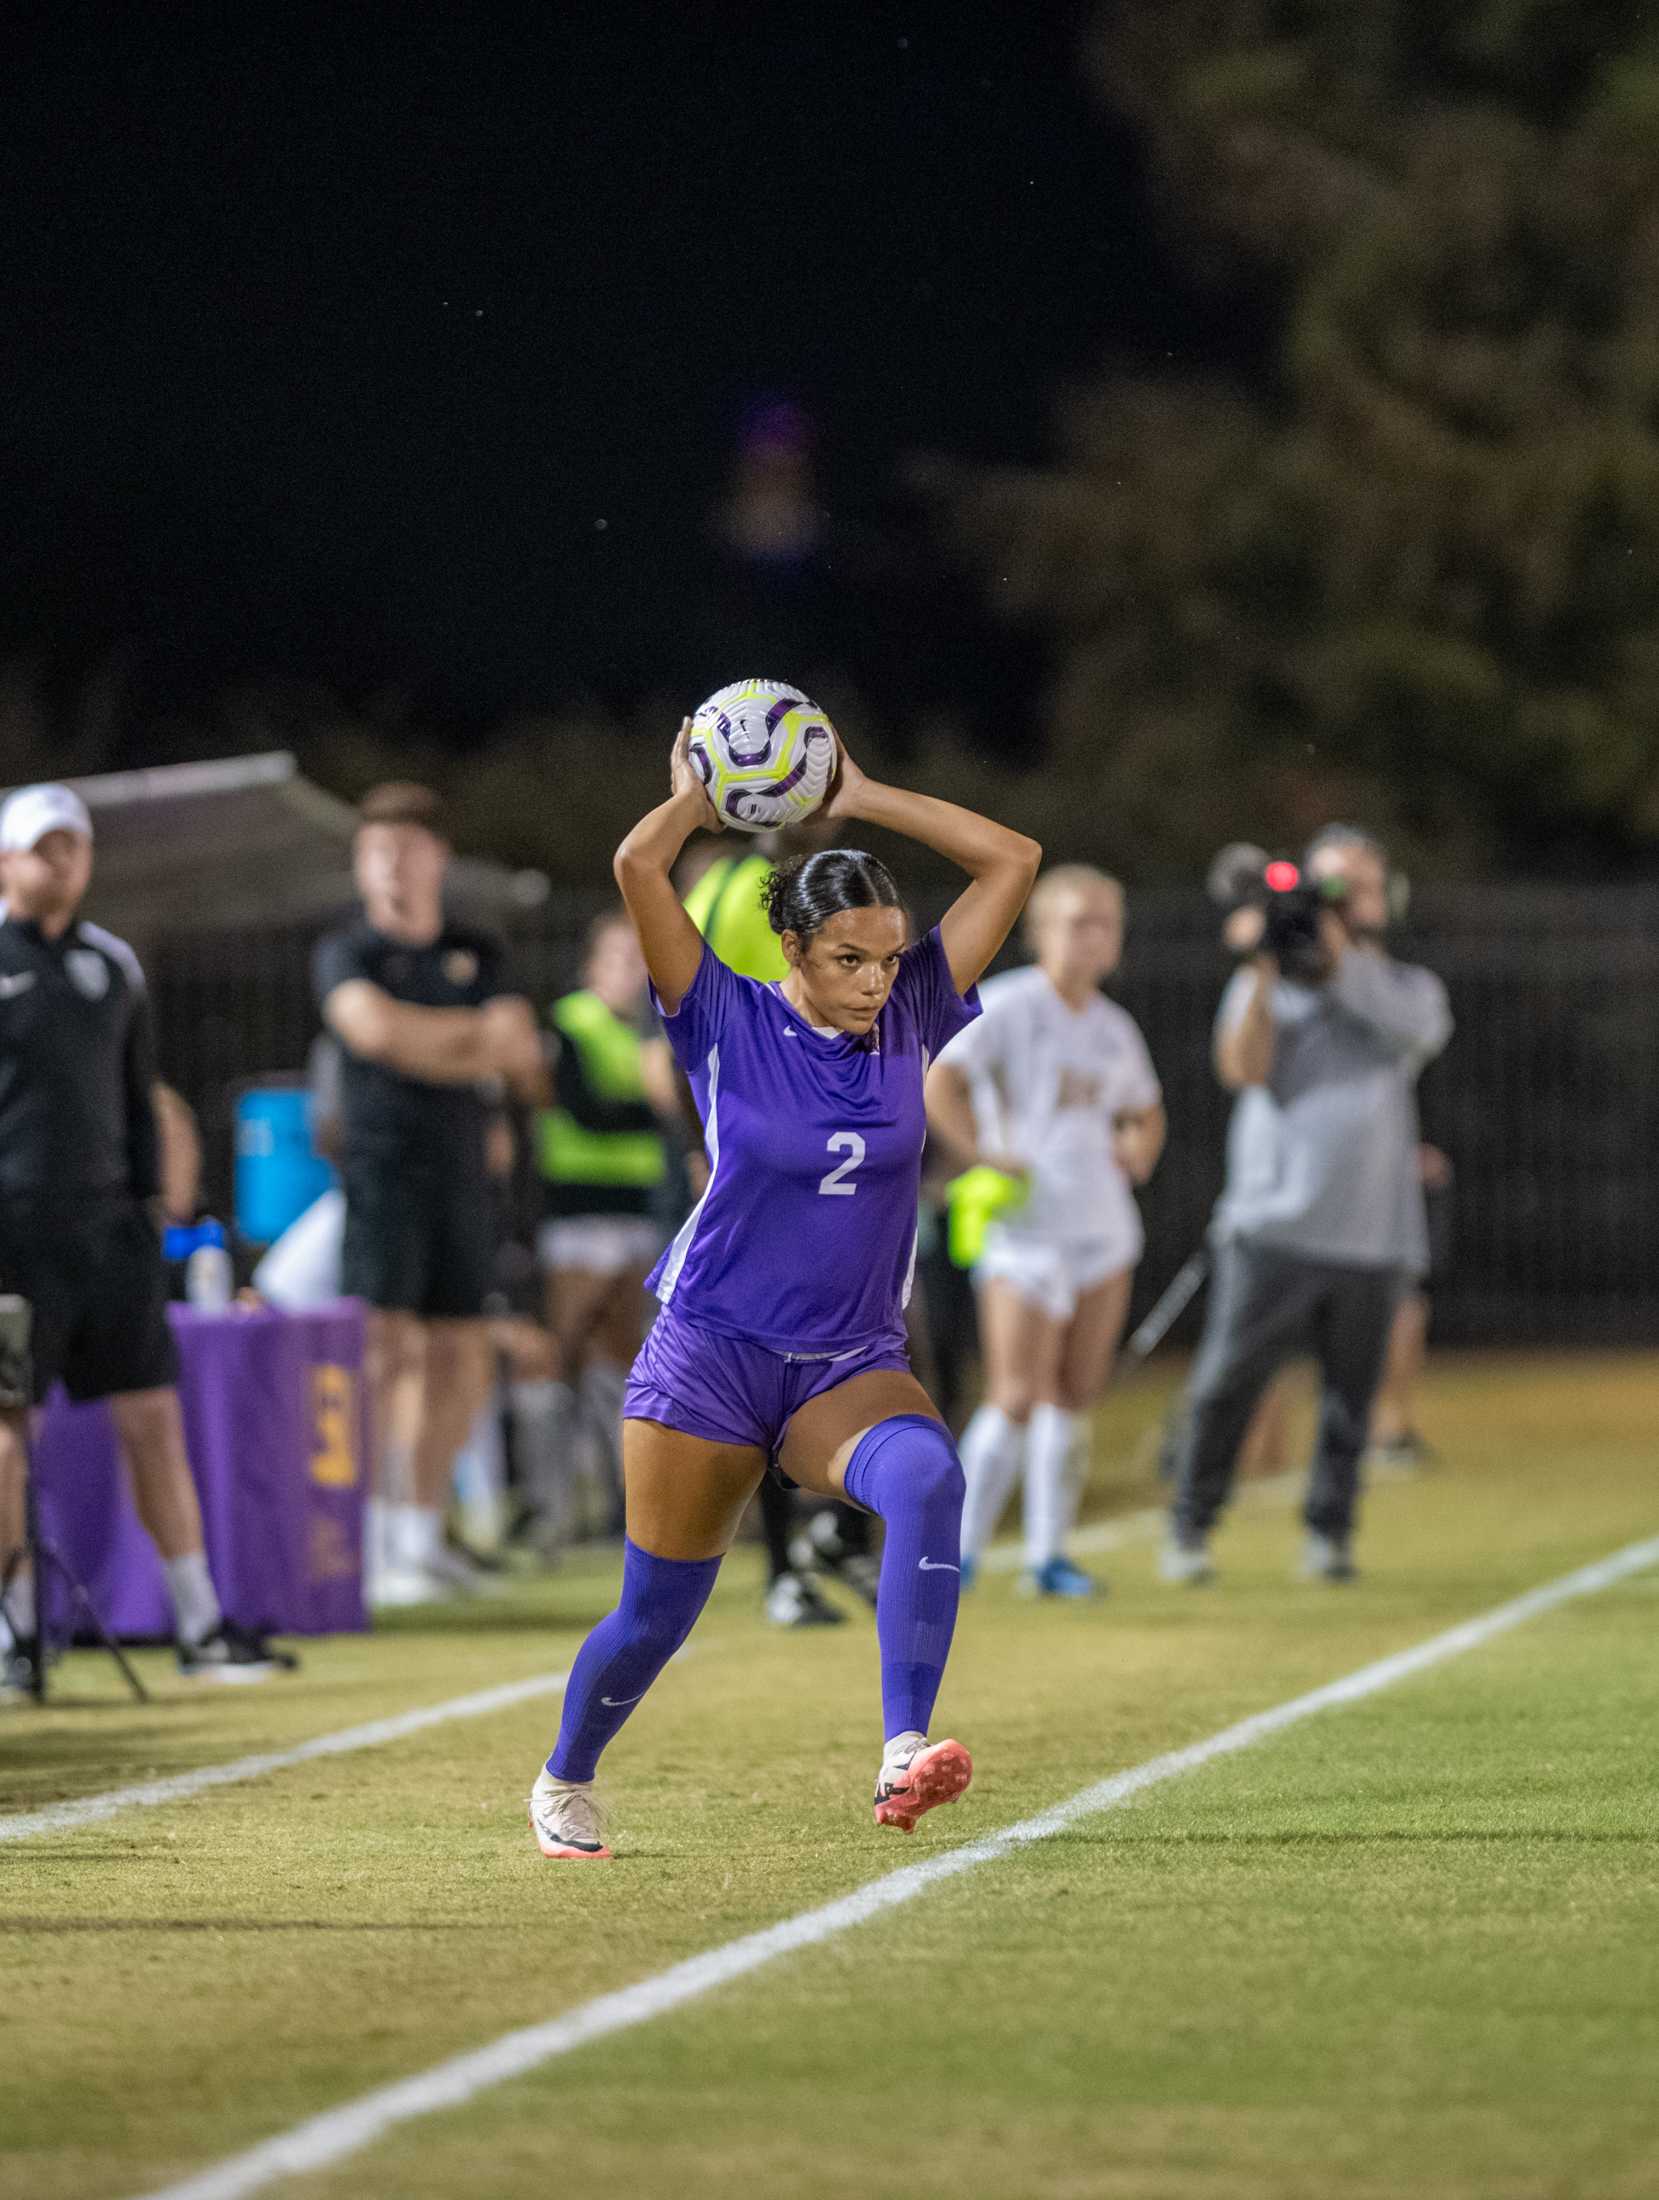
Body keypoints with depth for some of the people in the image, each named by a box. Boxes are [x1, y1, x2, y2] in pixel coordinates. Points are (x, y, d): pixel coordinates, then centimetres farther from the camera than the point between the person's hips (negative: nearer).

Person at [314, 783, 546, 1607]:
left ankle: (422, 1532, 15)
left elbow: (522, 1060, 3)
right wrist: (479, 1032, -8)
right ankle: (371, 1546, -16)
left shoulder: (478, 956, 14)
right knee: (386, 1349, -14)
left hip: (463, 1176, 5)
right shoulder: (346, 954, 3)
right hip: (384, 1169, -5)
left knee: (459, 1360, 5)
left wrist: (428, 1047, -11)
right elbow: (375, 1027, -17)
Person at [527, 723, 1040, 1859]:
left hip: (853, 1367, 2)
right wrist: (700, 794, -2)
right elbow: (639, 867, -19)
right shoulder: (732, 1024, -7)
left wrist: (860, 797, -2)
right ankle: (566, 1783, 34)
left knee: (927, 1476, -32)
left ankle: (905, 1755, -40)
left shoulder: (908, 1017, 1)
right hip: (711, 1354, -2)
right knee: (657, 1615, 5)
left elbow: (1013, 859, -1)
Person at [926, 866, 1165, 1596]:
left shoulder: (1114, 1028, 13)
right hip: (1027, 1232, -7)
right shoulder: (1008, 1005, -8)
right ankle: (960, 1549, 0)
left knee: (1075, 1394, 6)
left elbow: (1144, 1109, 29)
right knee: (1017, 1398, -11)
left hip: (1103, 1227, 7)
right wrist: (985, 1159, -21)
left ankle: (1047, 1553, 13)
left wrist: (1140, 1145, 8)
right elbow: (941, 1084, -18)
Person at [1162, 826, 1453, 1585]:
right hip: (1273, 1229, -1)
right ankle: (1190, 1528, 4)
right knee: (1225, 1383, -6)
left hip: (1373, 1236, 1)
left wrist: (1337, 953, -19)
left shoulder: (1410, 988, 12)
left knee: (1350, 1392, 3)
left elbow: (1406, 1028, -12)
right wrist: (1263, 974, -15)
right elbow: (1243, 1067, -7)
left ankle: (1329, 1532, 15)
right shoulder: (1266, 988, 10)